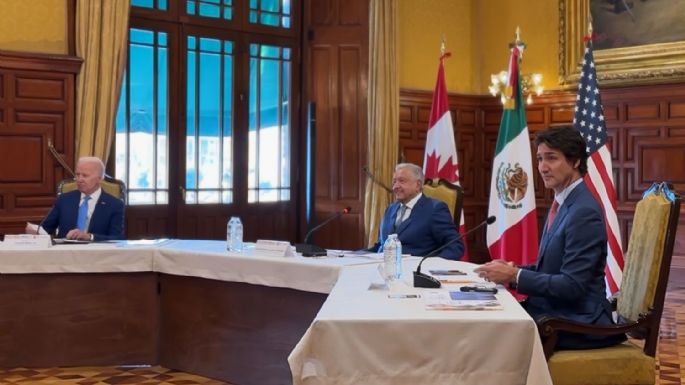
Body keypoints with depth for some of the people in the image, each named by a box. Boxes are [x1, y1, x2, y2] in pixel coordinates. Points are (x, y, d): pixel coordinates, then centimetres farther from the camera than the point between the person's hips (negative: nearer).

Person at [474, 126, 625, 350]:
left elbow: (572, 286, -21)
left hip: (576, 322, -8)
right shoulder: (563, 204, 11)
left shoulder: (584, 212, -18)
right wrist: (512, 269, 1)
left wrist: (514, 275, -19)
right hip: (551, 310, 8)